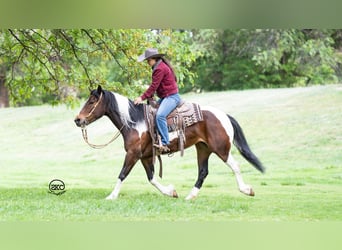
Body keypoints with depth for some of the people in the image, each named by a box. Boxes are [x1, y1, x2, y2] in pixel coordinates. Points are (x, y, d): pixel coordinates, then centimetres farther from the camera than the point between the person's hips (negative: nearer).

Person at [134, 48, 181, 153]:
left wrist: (142, 97, -17)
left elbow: (154, 86, -19)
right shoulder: (158, 67, 16)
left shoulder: (160, 69, -17)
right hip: (165, 97, 12)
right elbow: (155, 86, 21)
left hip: (172, 96, -12)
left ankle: (165, 143, -32)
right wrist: (150, 96, 10)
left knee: (160, 115, -30)